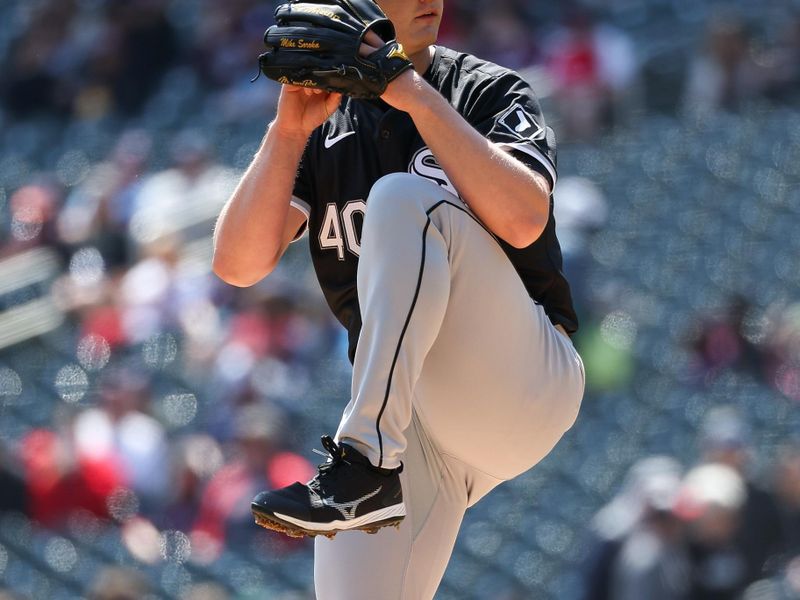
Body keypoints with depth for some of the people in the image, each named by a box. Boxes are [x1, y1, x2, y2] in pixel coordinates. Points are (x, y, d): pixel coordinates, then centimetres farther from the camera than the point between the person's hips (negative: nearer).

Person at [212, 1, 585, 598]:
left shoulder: (490, 92, 3)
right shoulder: (324, 128, 11)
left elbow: (523, 220, -17)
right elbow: (239, 264, -2)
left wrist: (419, 98, -18)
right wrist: (290, 129, -11)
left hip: (527, 383, -3)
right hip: (401, 412, 3)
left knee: (402, 197, -26)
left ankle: (365, 465, -33)